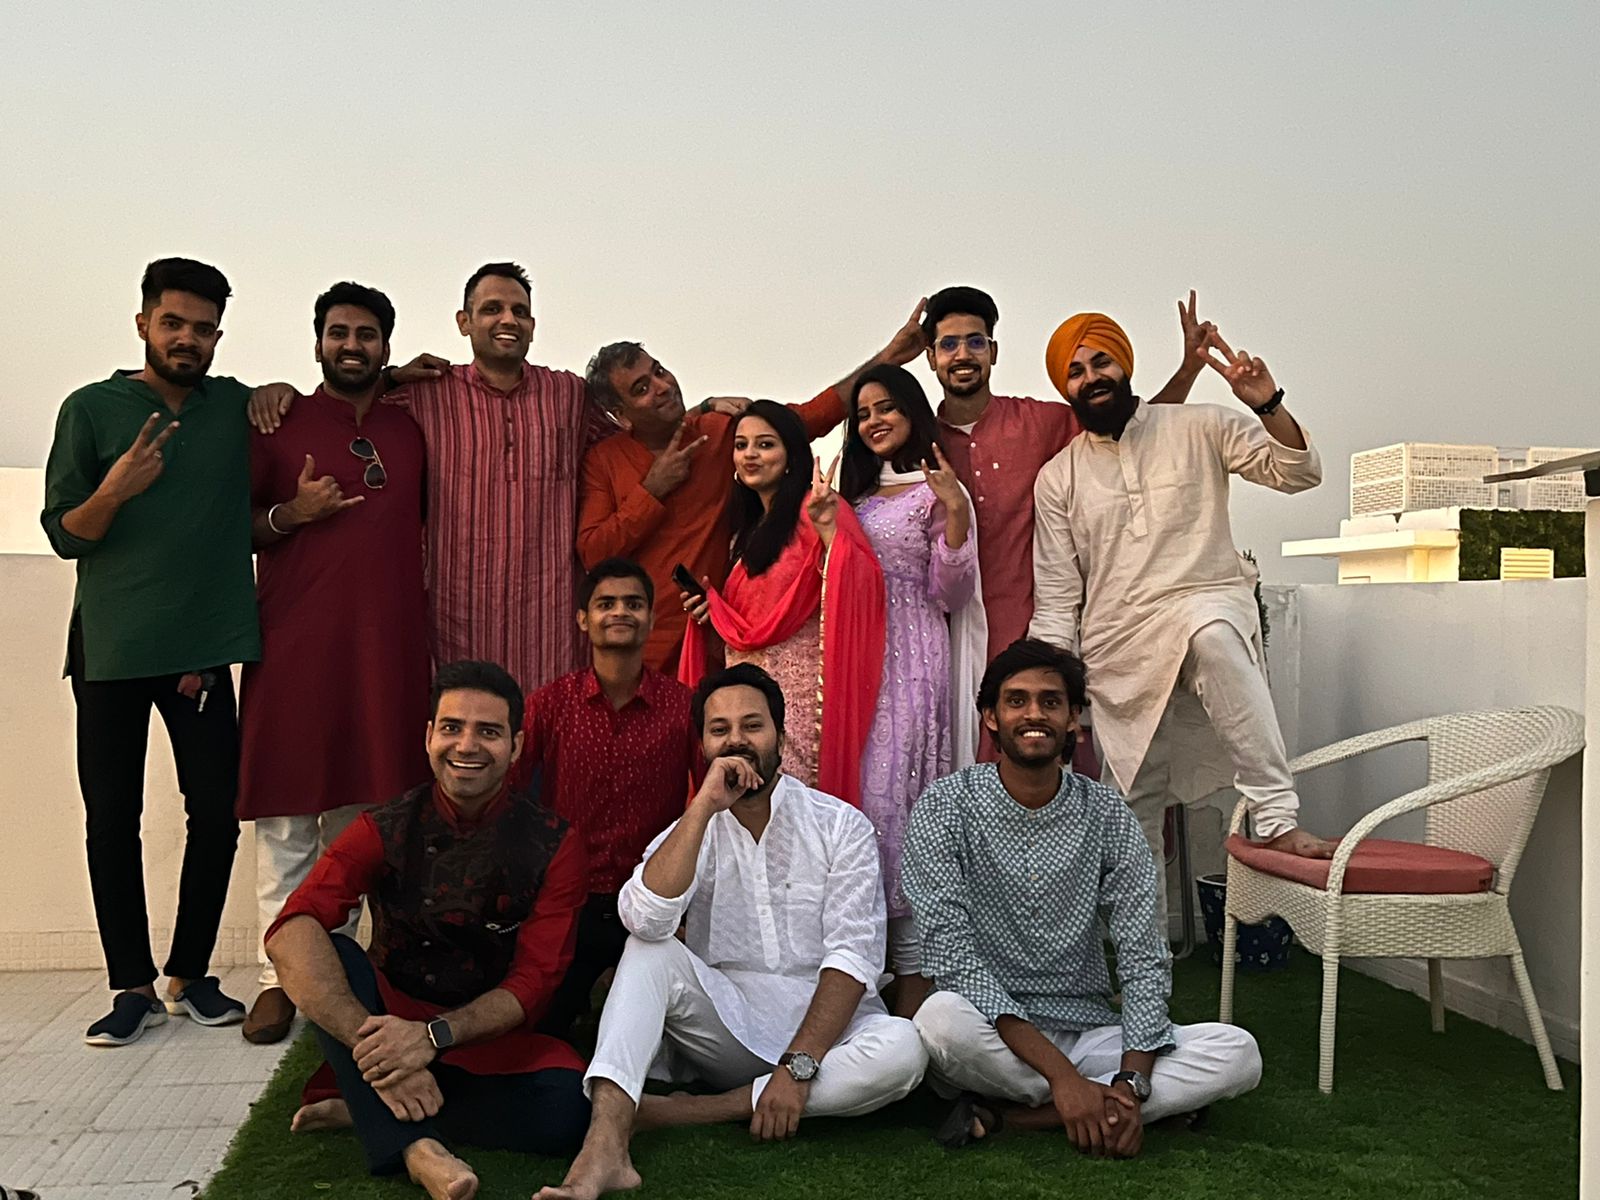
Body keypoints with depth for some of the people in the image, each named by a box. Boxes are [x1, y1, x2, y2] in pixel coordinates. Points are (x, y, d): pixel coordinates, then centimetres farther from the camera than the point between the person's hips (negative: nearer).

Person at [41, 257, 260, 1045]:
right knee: (112, 820, 3)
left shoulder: (239, 408, 7)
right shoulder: (91, 409, 1)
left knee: (217, 814, 2)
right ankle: (133, 986, 13)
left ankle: (190, 975, 17)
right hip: (109, 650, -1)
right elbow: (64, 535, 1)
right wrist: (114, 491, -20)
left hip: (204, 649, 2)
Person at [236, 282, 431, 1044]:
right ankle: (280, 977, 5)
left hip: (387, 645, 3)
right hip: (295, 643, -3)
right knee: (287, 816, -3)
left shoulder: (410, 432, 15)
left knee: (358, 815, 6)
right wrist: (290, 515, -10)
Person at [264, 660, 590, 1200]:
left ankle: (368, 1109, -15)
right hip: (393, 1017, 1)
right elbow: (290, 931, -24)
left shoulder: (553, 844, -8)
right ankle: (416, 1146, -35)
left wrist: (433, 1035, -31)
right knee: (329, 954, -27)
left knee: (565, 1105, -31)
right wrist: (378, 1050, -39)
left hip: (492, 1036, 0)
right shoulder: (386, 830, -8)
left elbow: (534, 981, -13)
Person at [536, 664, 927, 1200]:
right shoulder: (694, 830, 5)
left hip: (822, 1023, -1)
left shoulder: (841, 826, -1)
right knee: (651, 950, -23)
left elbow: (854, 955, -12)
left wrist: (798, 1065, -23)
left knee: (902, 1048, -31)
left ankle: (681, 1112, -26)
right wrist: (704, 806, -19)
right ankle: (604, 1147, -35)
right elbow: (644, 920, -16)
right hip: (724, 1024, 1)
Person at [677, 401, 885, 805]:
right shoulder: (750, 526, 19)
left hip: (798, 687, -8)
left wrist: (826, 526, -31)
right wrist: (711, 604, 11)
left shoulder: (812, 511, -5)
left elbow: (859, 585, -20)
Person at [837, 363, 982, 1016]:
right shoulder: (857, 495, 22)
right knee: (854, 791, 1)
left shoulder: (938, 492, 1)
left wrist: (956, 515, -16)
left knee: (892, 795, -12)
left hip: (911, 660, -6)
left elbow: (946, 593, -5)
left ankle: (914, 970, -5)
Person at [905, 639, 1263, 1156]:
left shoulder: (1108, 817, 2)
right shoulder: (946, 807, -7)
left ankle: (1005, 1114, -21)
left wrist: (1130, 1082, -20)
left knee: (1238, 1054, -18)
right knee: (944, 1018, -37)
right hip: (991, 1033, -4)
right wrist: (1061, 1074, -24)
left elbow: (1143, 958, -2)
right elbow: (952, 954, -17)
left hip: (1088, 1031, 4)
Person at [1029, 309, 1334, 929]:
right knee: (1134, 816, 3)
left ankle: (1277, 816, -38)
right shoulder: (1057, 479, 10)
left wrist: (1267, 406, -19)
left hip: (1208, 605, -3)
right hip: (1120, 653, 3)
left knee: (1208, 633, -41)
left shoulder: (1198, 428, 5)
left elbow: (1297, 472, -1)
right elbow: (1056, 598, 9)